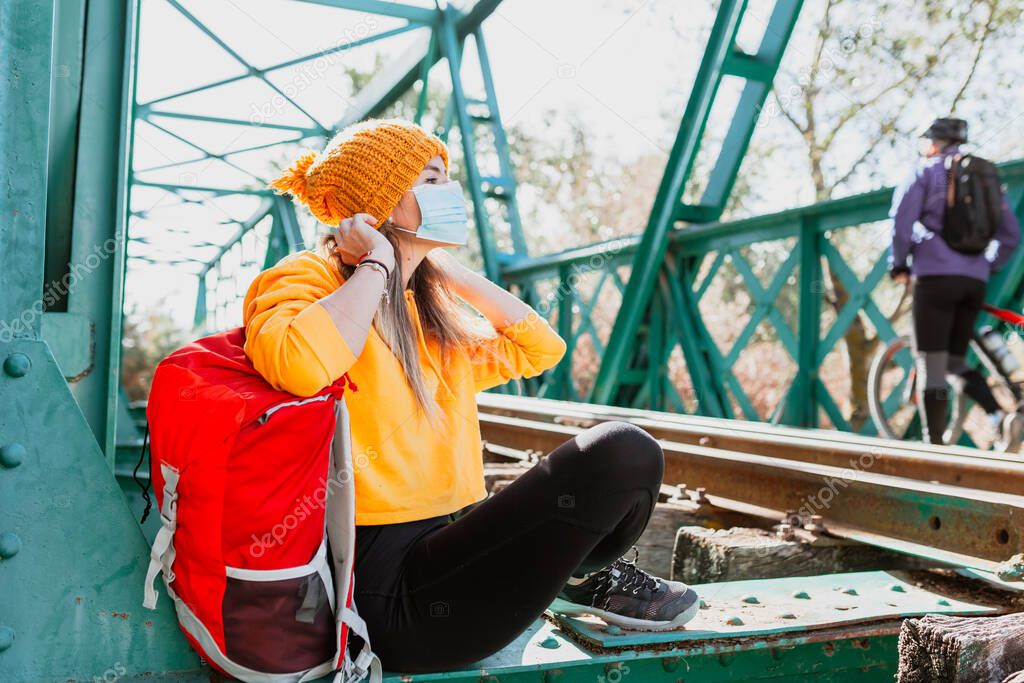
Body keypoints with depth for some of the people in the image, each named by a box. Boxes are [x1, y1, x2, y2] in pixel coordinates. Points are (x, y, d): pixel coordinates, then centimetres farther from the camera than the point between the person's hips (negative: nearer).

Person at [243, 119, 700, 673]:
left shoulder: (431, 317, 18)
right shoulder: (304, 279, -7)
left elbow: (540, 347, 17)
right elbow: (301, 366, -31)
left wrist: (445, 267, 13)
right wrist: (378, 265, -15)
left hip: (440, 549, 9)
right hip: (391, 590, -9)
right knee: (623, 453, -18)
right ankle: (587, 576, 11)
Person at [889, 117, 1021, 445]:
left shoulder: (926, 171, 4)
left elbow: (902, 220, -8)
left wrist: (898, 264, 3)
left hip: (935, 276, -6)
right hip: (976, 282, 6)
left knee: (931, 365, -2)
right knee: (956, 361, 16)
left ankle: (934, 444, -2)